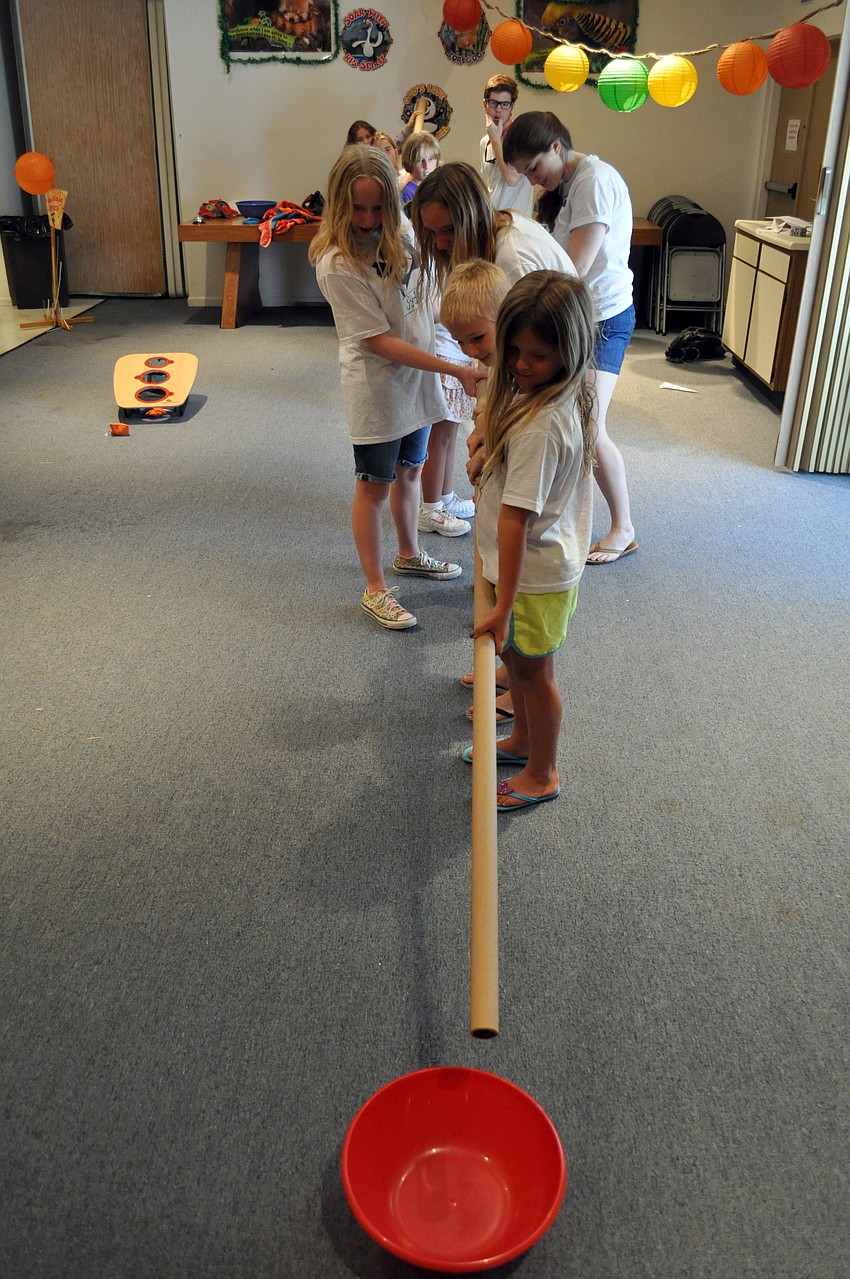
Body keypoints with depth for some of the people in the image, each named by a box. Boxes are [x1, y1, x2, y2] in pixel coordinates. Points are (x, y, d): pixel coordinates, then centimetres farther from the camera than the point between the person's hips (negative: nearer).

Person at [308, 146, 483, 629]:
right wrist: (456, 370, -27)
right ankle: (376, 590, 16)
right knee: (375, 486, 4)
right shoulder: (337, 264, -23)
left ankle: (410, 555, 42)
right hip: (376, 387, -7)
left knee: (410, 471, 20)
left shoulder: (399, 232, -1)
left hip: (417, 378, 7)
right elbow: (380, 341, -25)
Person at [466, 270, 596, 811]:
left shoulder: (539, 427, -32)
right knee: (515, 657, 25)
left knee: (533, 670, 10)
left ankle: (542, 775, 32)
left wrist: (504, 605, -30)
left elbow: (515, 520, -32)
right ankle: (523, 740, 48)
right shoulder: (570, 399, -3)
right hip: (554, 558, 9)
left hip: (535, 574, -9)